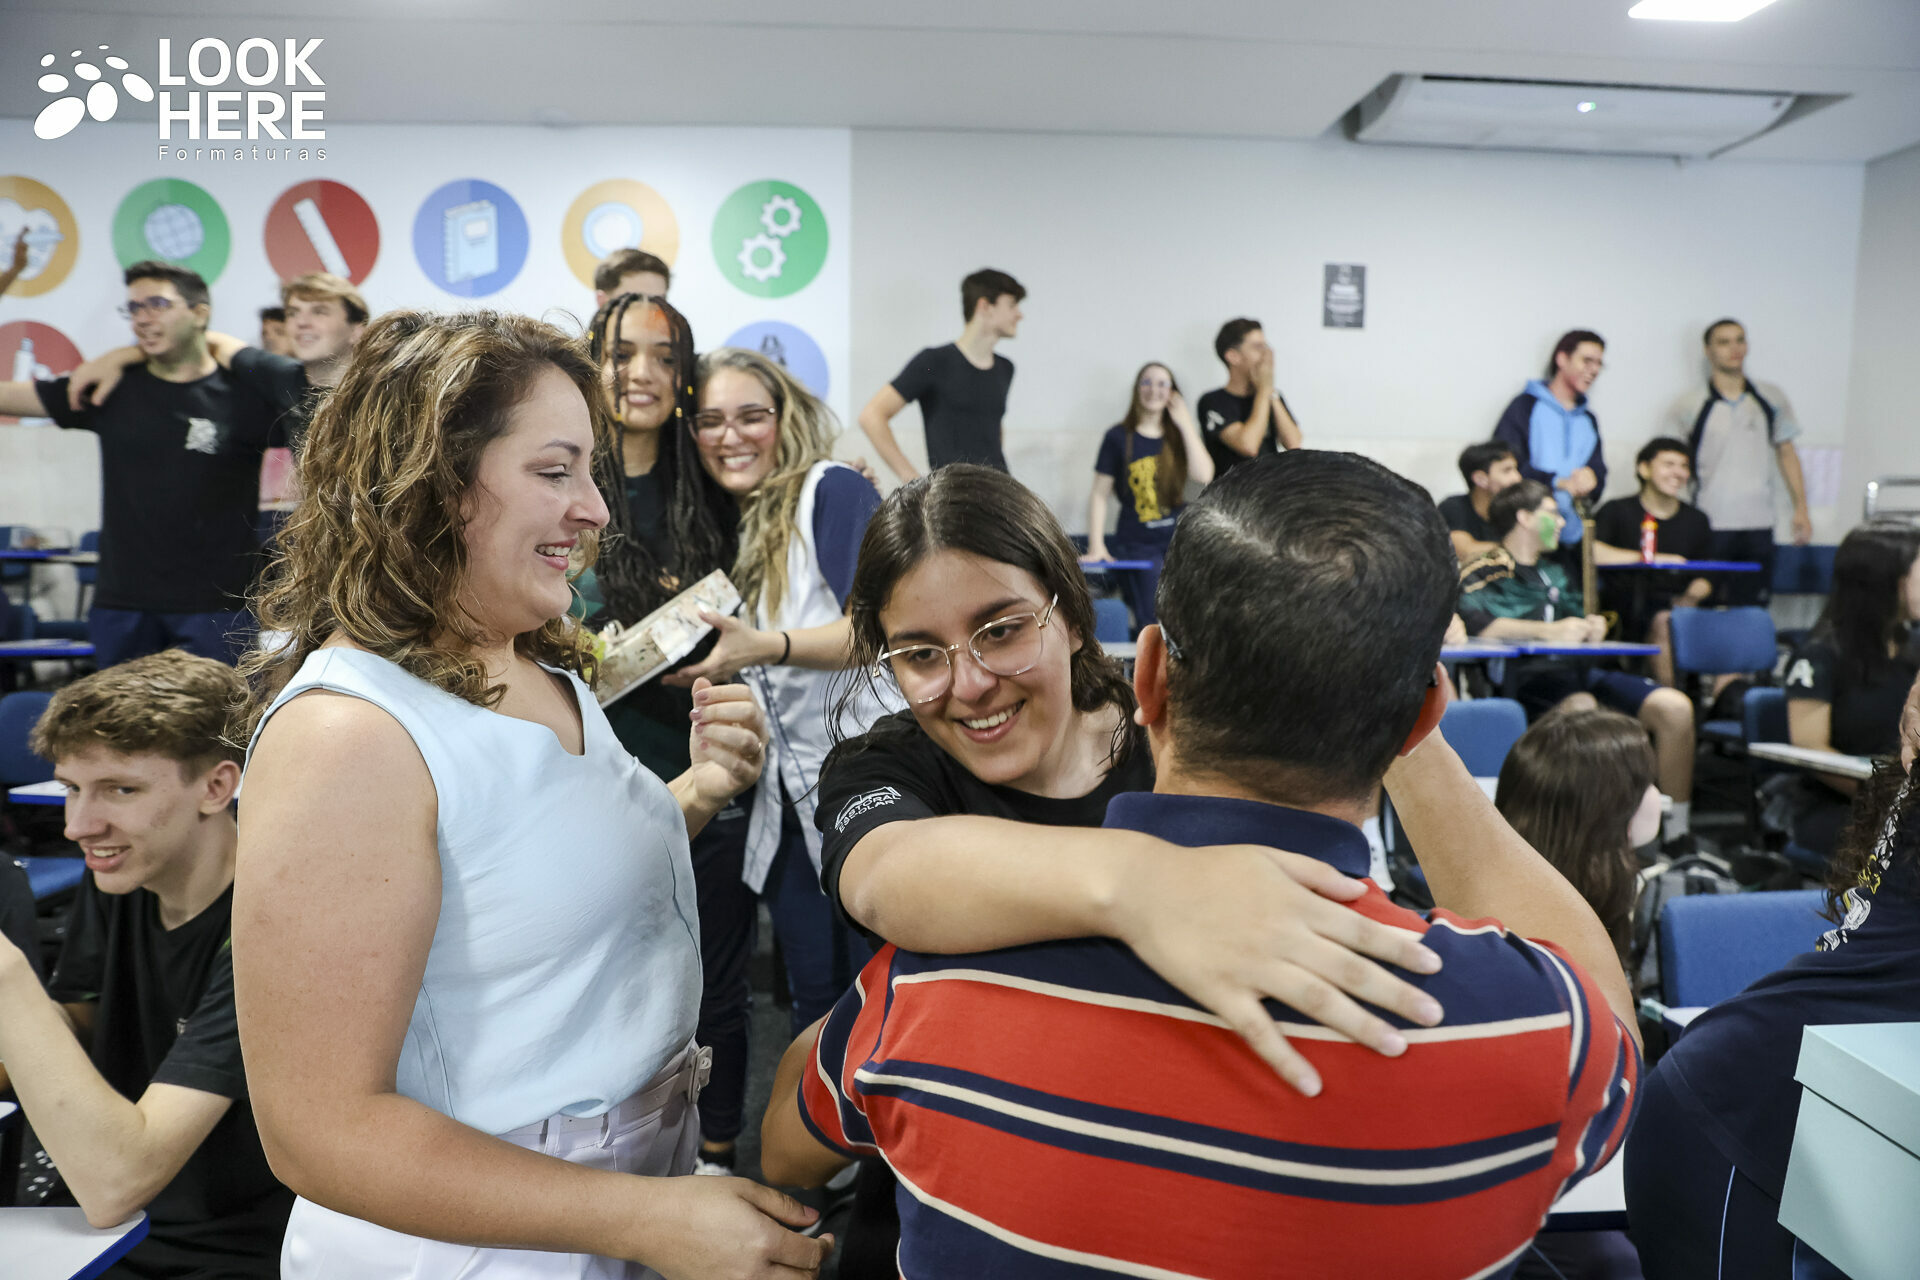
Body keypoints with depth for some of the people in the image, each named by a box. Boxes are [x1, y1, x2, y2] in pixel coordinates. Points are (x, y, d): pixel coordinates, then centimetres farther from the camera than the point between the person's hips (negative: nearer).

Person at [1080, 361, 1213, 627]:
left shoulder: (1180, 436, 12)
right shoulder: (1119, 437, 3)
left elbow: (1204, 476, -6)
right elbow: (1100, 495, 1)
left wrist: (1186, 425, -4)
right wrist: (1096, 546, -9)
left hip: (1179, 540, 3)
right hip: (1136, 545, -2)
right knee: (1152, 624, -14)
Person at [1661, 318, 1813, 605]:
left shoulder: (1772, 399, 10)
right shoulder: (1687, 407, 2)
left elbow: (1786, 452, 16)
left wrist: (1801, 509, 10)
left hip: (1759, 526, 3)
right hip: (1709, 527, -3)